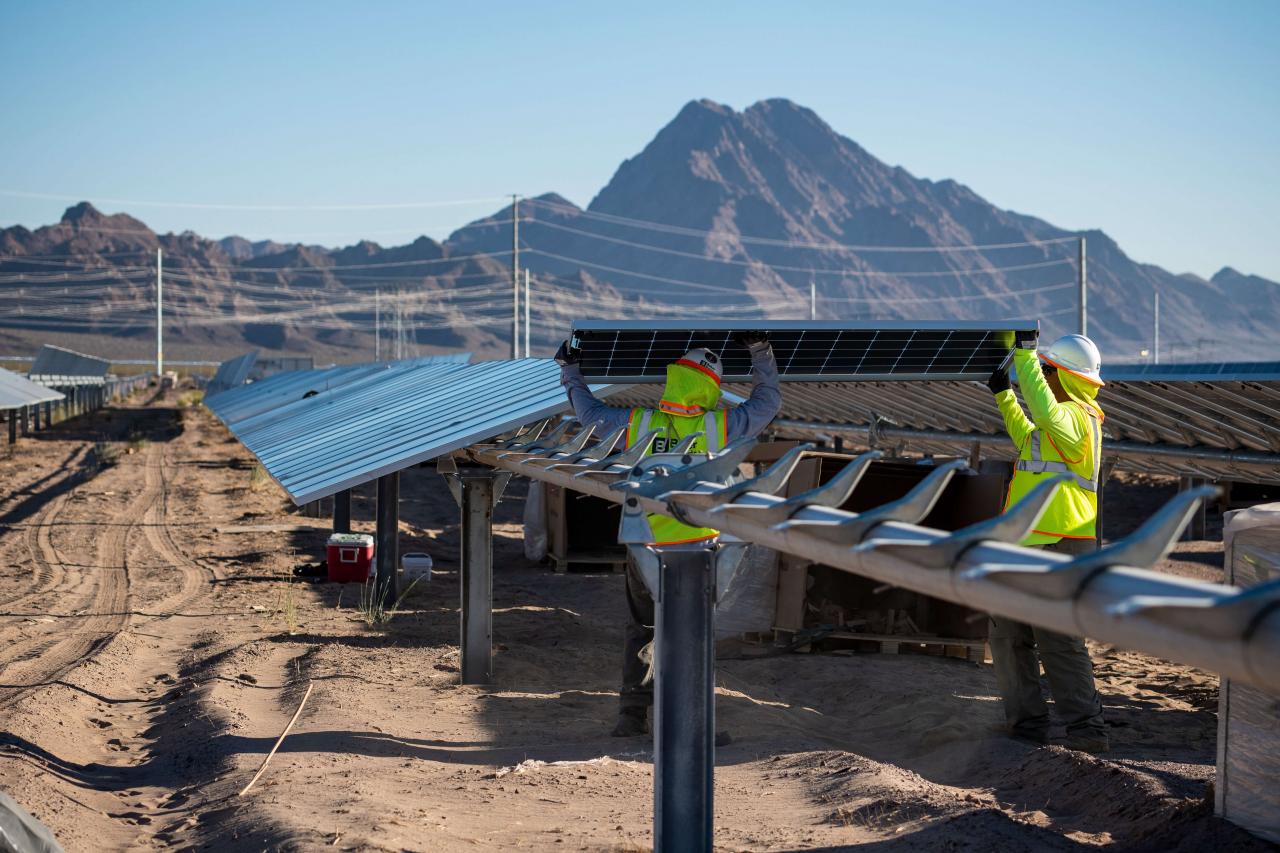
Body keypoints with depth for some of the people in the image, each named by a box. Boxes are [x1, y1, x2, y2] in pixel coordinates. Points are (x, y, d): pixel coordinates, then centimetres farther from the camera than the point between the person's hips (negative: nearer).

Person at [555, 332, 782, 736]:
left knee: (639, 630, 16)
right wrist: (761, 351, 11)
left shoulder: (636, 423, -7)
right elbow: (768, 401, 4)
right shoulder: (718, 427, -11)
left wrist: (570, 369, 25)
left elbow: (590, 411, 11)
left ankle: (632, 715, 16)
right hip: (695, 548, -2)